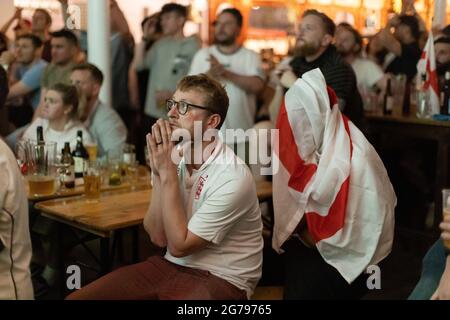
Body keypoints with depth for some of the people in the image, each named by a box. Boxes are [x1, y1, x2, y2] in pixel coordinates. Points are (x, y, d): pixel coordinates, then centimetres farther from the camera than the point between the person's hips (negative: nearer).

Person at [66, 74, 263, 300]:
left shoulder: (233, 177, -20)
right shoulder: (172, 156, 0)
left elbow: (178, 245, -18)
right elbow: (158, 237, -5)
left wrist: (168, 173, -20)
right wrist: (159, 175, -16)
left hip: (220, 278, -5)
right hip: (170, 265, 5)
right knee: (78, 297, -6)